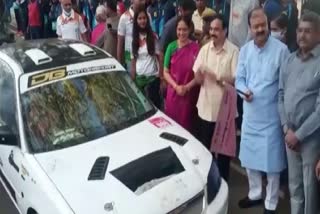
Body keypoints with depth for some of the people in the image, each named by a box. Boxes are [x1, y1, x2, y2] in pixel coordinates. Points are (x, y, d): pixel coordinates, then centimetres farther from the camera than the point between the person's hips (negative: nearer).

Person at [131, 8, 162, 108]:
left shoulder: (153, 36, -3)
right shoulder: (134, 38, 7)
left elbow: (159, 56, -3)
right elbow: (133, 59, 9)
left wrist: (161, 75, -9)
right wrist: (132, 77, 6)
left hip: (152, 76, -3)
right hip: (139, 77, 3)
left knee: (153, 103, 3)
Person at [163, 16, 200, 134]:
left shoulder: (196, 48, -8)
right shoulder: (171, 47, 1)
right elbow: (166, 72, 4)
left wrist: (187, 87, -14)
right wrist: (176, 86, -10)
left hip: (189, 95, -2)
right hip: (173, 93, 2)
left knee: (187, 126, 5)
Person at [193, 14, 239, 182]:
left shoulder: (233, 51, -9)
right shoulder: (205, 49, 3)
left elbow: (235, 79, -11)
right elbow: (198, 78, 0)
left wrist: (218, 77, -22)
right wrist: (200, 72, -22)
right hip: (206, 106, 3)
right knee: (204, 145, 14)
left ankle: (222, 179, 28)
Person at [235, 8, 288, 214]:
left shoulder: (281, 49, -12)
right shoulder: (245, 50, 4)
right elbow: (239, 78, 8)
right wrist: (244, 90, -14)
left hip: (272, 113, -5)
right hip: (250, 112, 5)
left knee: (271, 160, 6)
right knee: (249, 156, 16)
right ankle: (255, 194, 38)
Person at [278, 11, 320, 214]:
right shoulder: (290, 61, 6)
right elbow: (281, 95, 8)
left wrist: (300, 134, -13)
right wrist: (287, 129, -2)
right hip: (290, 133, 5)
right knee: (294, 185, 17)